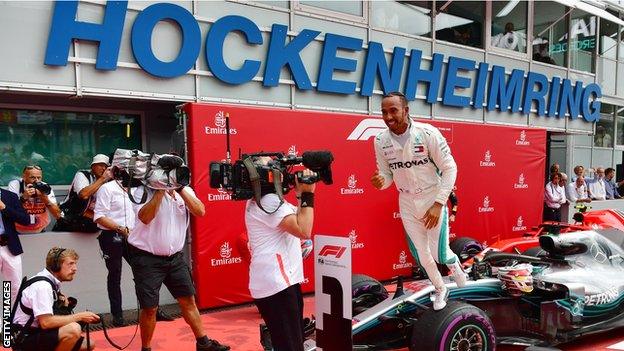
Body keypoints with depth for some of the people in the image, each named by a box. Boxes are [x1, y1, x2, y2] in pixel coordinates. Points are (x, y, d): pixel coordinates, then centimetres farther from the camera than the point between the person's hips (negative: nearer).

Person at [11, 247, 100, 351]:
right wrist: (79, 316, -23)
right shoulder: (43, 285, -23)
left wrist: (60, 297, 5)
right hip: (26, 339, -10)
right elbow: (46, 322, -30)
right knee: (74, 329, -34)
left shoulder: (53, 280, 5)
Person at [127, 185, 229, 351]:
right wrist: (161, 190, -25)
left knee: (188, 300, 11)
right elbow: (145, 218, -27)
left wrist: (180, 189, -18)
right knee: (150, 307, 2)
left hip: (175, 257, 5)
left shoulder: (185, 190, 3)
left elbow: (200, 211, -12)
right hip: (147, 258, -4)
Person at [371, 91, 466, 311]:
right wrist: (380, 181, -22)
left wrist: (438, 203, -20)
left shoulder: (427, 133, -20)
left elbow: (449, 168, -14)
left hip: (433, 201, -3)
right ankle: (440, 289, 41)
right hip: (407, 204, 3)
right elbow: (387, 174, 3)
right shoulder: (381, 141, -9)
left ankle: (453, 262, 38)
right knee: (422, 255, 13)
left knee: (439, 254, 0)